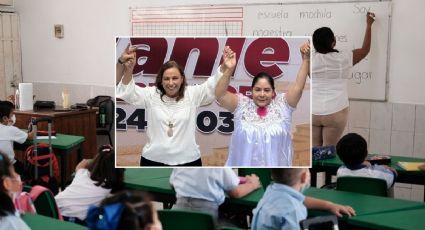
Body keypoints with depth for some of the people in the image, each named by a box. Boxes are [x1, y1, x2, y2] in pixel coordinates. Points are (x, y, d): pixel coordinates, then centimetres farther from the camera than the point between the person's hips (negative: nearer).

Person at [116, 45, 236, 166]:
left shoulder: (192, 94, -2)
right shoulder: (151, 95, -2)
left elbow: (213, 86, -12)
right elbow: (127, 92, -12)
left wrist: (227, 69, -33)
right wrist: (128, 69, -33)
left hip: (187, 160, 0)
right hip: (153, 160, 0)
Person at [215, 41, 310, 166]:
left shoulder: (282, 104, 0)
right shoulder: (242, 105, -2)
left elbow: (298, 86, -9)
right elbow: (220, 95, -14)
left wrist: (306, 60, -20)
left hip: (275, 164, 1)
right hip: (244, 164, 0)